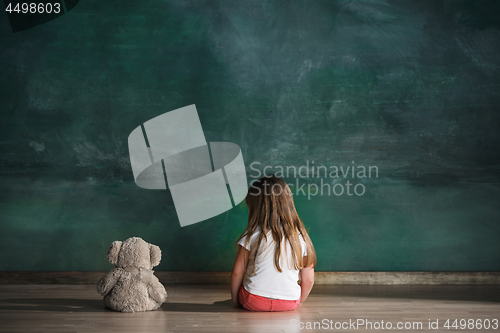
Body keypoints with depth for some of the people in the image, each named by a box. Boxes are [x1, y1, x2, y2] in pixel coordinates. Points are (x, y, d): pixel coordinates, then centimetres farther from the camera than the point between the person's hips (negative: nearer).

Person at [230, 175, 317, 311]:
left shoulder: (253, 235, -7)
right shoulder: (300, 236, -1)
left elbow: (237, 272, -2)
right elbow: (308, 280, 4)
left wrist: (235, 300, 13)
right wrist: (299, 300, 22)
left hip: (255, 302, -3)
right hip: (290, 303, 3)